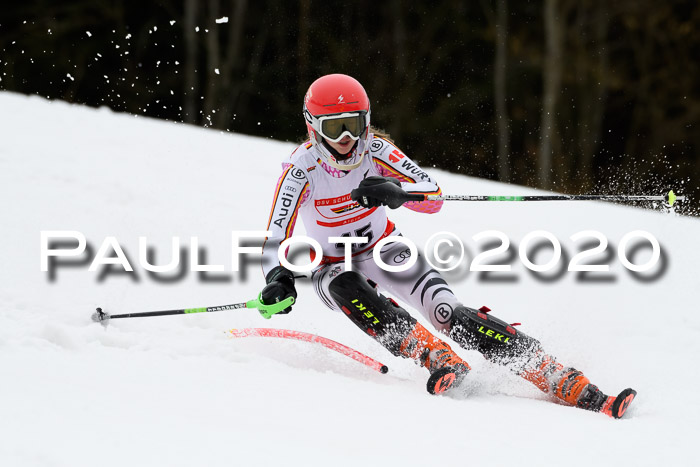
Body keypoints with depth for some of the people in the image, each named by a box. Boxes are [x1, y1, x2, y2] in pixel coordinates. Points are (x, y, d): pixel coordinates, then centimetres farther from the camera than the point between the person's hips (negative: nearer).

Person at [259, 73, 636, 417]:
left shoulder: (374, 150, -17)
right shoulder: (303, 168, -22)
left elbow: (433, 196, -24)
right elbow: (277, 238, -29)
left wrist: (396, 192, -46)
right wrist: (278, 279, -49)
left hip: (384, 250, 0)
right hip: (334, 267, 0)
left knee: (450, 314, -22)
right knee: (347, 289, -38)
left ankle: (569, 385, -31)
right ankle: (436, 358, -49)